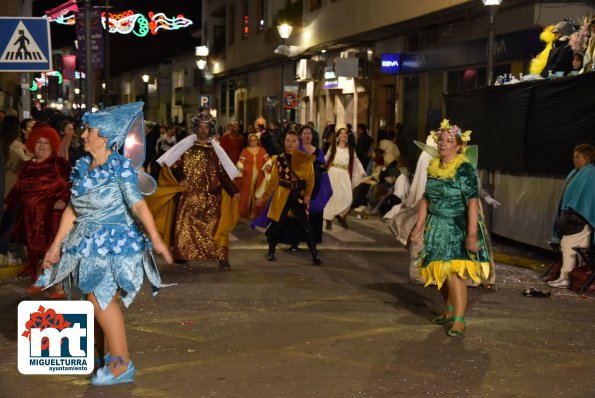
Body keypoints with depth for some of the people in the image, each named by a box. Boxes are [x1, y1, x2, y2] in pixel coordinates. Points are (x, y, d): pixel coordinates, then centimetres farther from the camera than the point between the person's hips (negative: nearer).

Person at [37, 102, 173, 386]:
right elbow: (72, 209, 11)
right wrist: (57, 245, 11)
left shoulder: (120, 167, -12)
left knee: (100, 298, -13)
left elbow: (138, 204, -21)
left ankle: (122, 364, -3)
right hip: (88, 242, 7)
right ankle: (114, 355, 26)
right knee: (100, 300, 11)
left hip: (114, 242, -7)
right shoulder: (82, 167, 8)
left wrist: (155, 239, -31)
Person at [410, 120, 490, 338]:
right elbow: (426, 200, 15)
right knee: (440, 273, 13)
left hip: (457, 229, -7)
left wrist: (472, 234, -27)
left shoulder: (465, 170, -13)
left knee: (454, 272, -15)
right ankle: (450, 312, 31)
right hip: (436, 227, 7)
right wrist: (419, 227, 14)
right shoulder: (433, 168, 8)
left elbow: (473, 203, -20)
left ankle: (459, 321, -9)